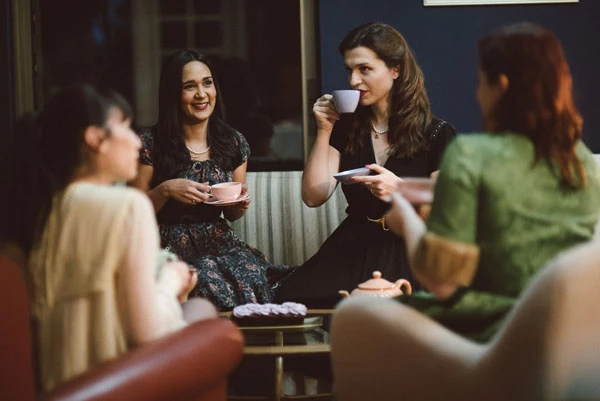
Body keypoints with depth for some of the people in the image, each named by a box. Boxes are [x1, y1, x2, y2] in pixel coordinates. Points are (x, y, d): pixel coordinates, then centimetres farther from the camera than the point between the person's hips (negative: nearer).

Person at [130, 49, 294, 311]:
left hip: (219, 241, 4)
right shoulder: (150, 144, -3)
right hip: (172, 247, -4)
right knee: (215, 287, -32)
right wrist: (165, 190, -15)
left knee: (252, 277, -28)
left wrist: (240, 205, -2)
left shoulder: (234, 143, 9)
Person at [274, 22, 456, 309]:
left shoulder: (436, 134, 1)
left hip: (410, 251, -3)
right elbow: (314, 197, 4)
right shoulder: (346, 129, 13)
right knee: (292, 297, -27)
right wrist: (323, 132, -1)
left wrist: (399, 188, -21)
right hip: (352, 248, 3)